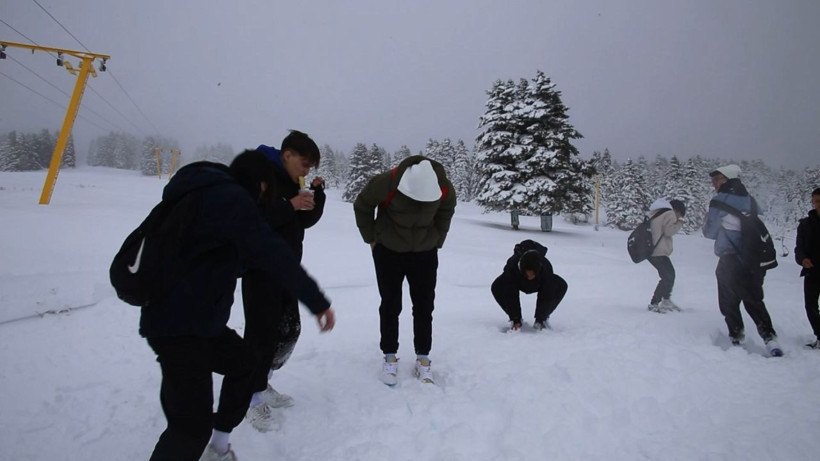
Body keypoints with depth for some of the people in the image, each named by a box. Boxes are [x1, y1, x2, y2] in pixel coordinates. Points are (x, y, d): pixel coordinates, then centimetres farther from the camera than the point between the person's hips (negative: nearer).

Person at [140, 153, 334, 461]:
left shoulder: (210, 193, 16)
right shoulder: (229, 197, -16)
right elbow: (271, 253, -23)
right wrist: (318, 302, -18)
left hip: (198, 318, 11)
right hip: (177, 324, -11)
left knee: (244, 364, 24)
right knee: (193, 425, -14)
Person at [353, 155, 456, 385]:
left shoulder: (445, 188, -21)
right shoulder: (385, 183, -29)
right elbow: (361, 206, -8)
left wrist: (437, 240, 6)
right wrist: (372, 238, -3)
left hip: (425, 253, 2)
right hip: (388, 252, -2)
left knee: (424, 307, 5)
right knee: (390, 306, 5)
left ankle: (422, 359, 19)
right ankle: (390, 357, 20)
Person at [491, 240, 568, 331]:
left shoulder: (546, 268, -39)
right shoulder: (512, 267, -40)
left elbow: (546, 297, -30)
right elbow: (510, 296, -33)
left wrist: (540, 319, -27)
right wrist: (516, 320, -30)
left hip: (539, 284, 1)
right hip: (518, 282, 0)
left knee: (561, 286, -27)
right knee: (497, 287, -30)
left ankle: (543, 318, -8)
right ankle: (515, 319, -9)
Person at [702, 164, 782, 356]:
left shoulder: (719, 201, -8)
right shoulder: (750, 200, 9)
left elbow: (710, 232, -3)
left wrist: (707, 219, 16)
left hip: (730, 260, -5)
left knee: (729, 303, 8)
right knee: (754, 300, 12)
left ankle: (737, 338, 9)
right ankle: (769, 337, 1)